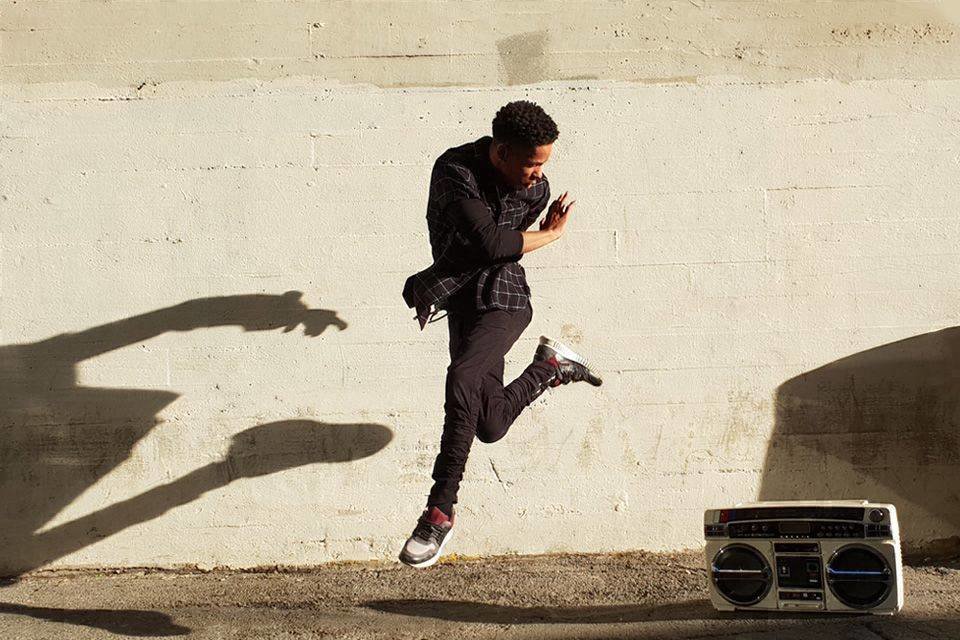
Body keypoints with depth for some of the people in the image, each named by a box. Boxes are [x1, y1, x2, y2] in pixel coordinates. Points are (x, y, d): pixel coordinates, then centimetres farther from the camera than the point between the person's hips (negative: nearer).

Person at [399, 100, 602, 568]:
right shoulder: (455, 170, -16)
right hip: (460, 300, 1)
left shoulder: (537, 190, -3)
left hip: (502, 300, -1)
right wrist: (550, 236, -9)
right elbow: (490, 242, -22)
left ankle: (440, 512, -26)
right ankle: (551, 365, 33)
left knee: (462, 378, -30)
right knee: (490, 426, 2)